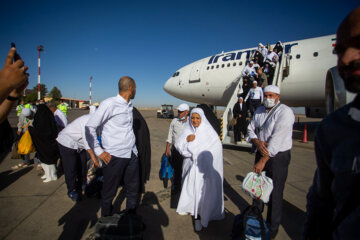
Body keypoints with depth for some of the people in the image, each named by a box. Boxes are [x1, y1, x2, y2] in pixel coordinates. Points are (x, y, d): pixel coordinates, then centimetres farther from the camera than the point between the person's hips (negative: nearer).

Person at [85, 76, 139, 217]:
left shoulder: (129, 105, 11)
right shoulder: (109, 104, -13)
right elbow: (90, 127, -10)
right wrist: (99, 152, -10)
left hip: (132, 154, 7)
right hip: (114, 156, -7)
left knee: (133, 190, 17)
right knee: (109, 193, 10)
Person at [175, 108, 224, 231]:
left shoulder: (208, 131, -6)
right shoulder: (187, 130, 5)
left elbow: (216, 146, -14)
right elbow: (178, 145, 3)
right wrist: (186, 139, -17)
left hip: (202, 166, -4)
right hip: (190, 165, 4)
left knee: (200, 189, -5)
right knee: (189, 186, 14)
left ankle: (199, 216, 8)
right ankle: (189, 207, 36)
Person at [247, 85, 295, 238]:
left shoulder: (285, 112, -16)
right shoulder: (259, 111, 7)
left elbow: (277, 139, -23)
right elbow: (250, 129, 9)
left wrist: (262, 161, -23)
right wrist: (257, 142, -14)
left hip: (278, 157, -6)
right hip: (261, 152, 7)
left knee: (274, 192, 2)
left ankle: (272, 228, 23)